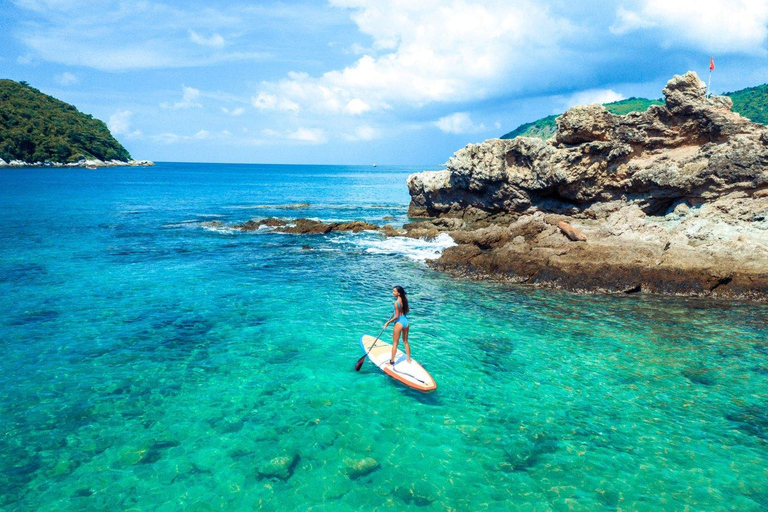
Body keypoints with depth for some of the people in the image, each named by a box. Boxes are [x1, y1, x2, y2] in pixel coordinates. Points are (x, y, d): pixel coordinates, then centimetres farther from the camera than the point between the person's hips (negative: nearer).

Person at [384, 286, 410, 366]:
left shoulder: (396, 302, -19)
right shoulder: (405, 300, 1)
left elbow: (396, 316, -17)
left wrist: (388, 322, -9)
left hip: (399, 322, -7)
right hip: (406, 321, 7)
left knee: (395, 343, 5)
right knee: (406, 342, 20)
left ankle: (392, 361, 12)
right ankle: (409, 359, 27)